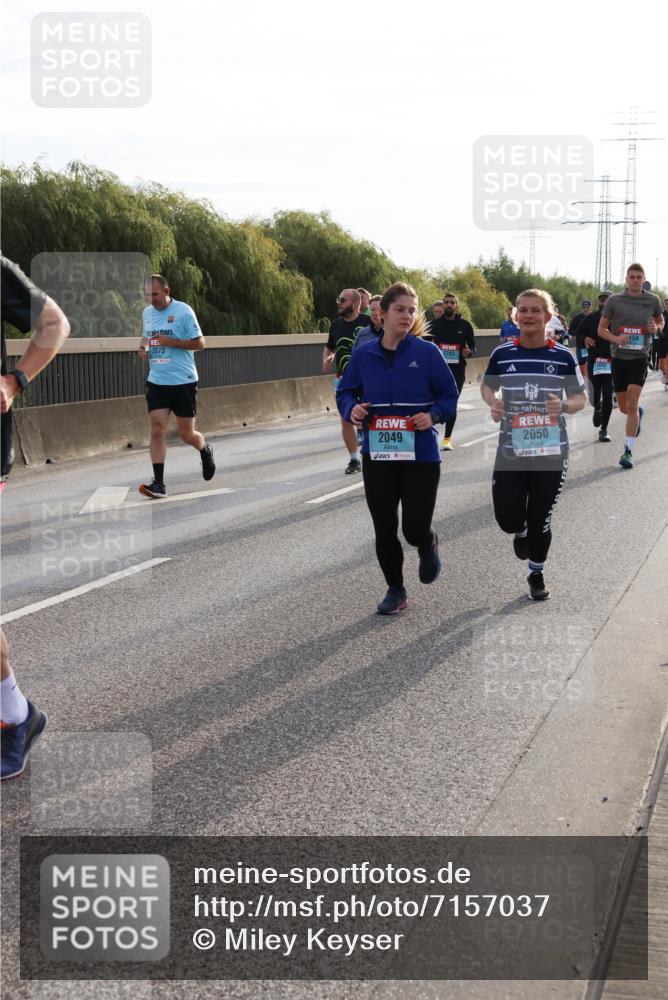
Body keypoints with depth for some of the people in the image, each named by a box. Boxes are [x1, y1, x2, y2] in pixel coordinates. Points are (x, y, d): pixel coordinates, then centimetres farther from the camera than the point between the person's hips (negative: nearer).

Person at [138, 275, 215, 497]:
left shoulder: (183, 311, -9)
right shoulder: (147, 312, 8)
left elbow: (200, 343, -8)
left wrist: (170, 342, -19)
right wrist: (143, 345, 2)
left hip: (183, 381, -4)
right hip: (156, 382, 4)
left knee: (186, 434, 5)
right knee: (157, 431, -9)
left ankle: (205, 451, 40)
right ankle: (158, 483, -9)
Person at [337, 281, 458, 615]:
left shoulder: (427, 352, -6)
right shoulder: (364, 355, 1)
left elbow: (449, 395, 0)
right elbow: (345, 392, 11)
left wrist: (433, 415, -18)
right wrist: (351, 409, -10)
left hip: (421, 455, -2)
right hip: (377, 455, 2)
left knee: (415, 528, -3)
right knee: (384, 528, 6)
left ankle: (429, 546, 35)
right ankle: (395, 590, 25)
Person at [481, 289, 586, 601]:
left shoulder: (563, 356, -4)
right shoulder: (502, 353, -2)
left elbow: (580, 397, 3)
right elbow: (486, 386, 14)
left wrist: (564, 406, -19)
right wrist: (493, 403, -8)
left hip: (551, 452, 0)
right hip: (511, 451, 1)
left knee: (540, 521, 7)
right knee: (508, 520, -4)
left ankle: (536, 575, 32)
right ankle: (521, 532, 35)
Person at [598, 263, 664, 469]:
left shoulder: (653, 300, 2)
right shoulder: (614, 300, -1)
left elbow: (661, 321, 19)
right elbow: (601, 329, 4)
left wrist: (656, 328, -5)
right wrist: (616, 338, -16)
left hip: (639, 358, -1)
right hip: (619, 358, 1)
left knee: (631, 406, -13)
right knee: (624, 407, 11)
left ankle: (628, 451, -10)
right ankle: (639, 412, 48)